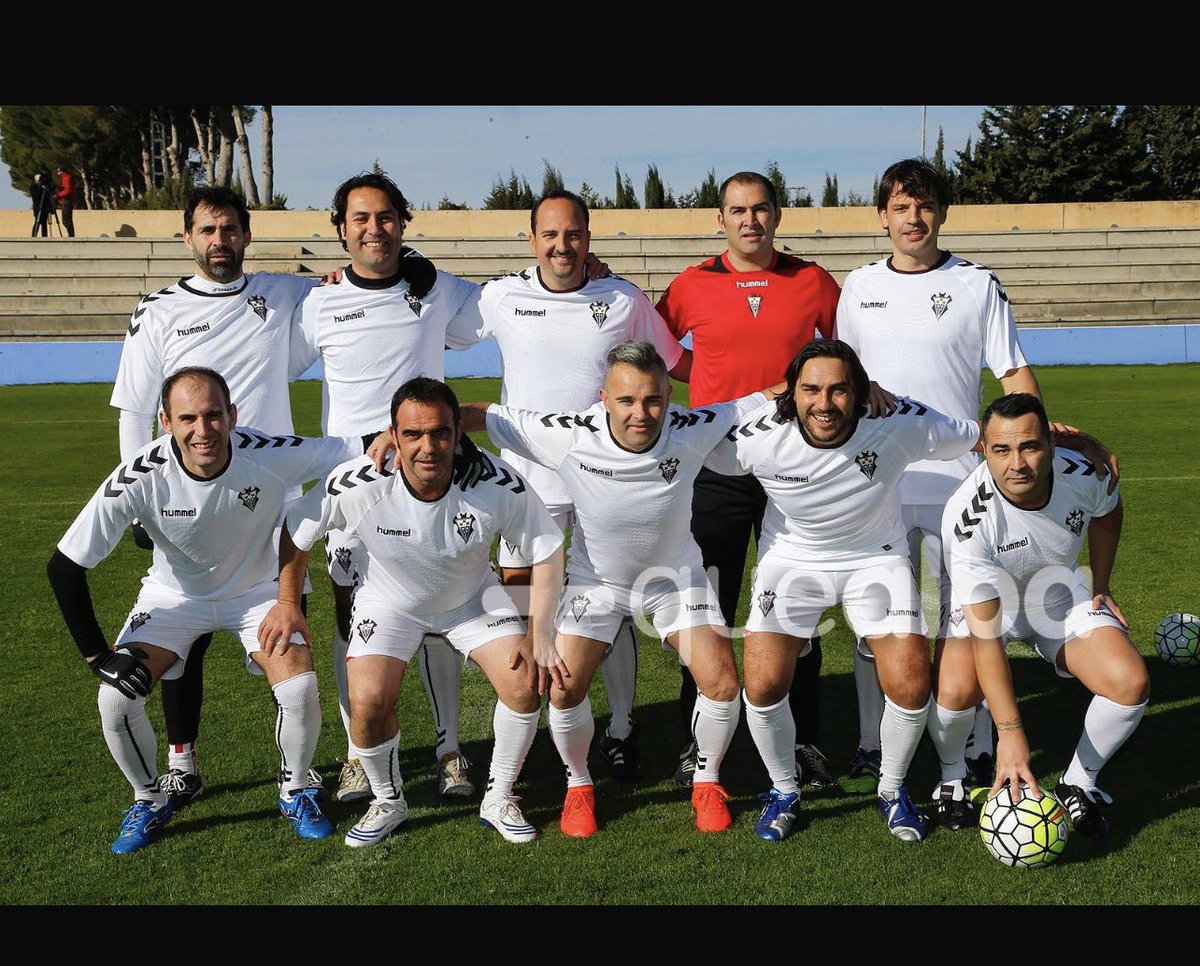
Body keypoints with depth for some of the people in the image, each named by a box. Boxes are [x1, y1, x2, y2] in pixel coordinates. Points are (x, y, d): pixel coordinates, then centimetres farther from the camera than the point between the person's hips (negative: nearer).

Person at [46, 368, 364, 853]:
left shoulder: (272, 456, -30)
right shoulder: (139, 477, -29)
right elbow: (64, 566, -21)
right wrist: (97, 655, -20)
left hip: (257, 589, 0)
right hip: (174, 595, 0)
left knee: (300, 689, -22)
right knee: (116, 697, -18)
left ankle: (296, 792, 10)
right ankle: (149, 801, 12)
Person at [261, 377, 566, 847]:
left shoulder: (497, 484, -30)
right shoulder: (357, 485, -31)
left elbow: (548, 551, -14)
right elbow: (295, 529, -10)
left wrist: (537, 633, -19)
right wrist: (288, 603, -4)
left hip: (472, 596, 1)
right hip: (389, 601, -1)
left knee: (525, 683, -17)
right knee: (368, 702, -21)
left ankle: (499, 799, 9)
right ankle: (388, 802, 10)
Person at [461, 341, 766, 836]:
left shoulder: (691, 431, -28)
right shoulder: (569, 436, -29)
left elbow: (764, 400, -17)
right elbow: (483, 416, -20)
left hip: (674, 573, 1)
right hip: (597, 576, 0)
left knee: (723, 683, -10)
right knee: (564, 690, -10)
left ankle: (707, 780, 19)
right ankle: (578, 785, 20)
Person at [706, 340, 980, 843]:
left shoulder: (899, 422, -25)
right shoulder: (761, 434, -26)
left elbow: (981, 437, -9)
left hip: (877, 556, 0)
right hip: (791, 557, 0)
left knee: (911, 688, -12)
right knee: (764, 687, -13)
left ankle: (893, 788, 20)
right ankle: (784, 791, 18)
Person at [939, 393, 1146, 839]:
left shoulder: (1082, 473, -24)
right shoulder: (967, 516, -35)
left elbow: (1106, 512, 7)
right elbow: (985, 634, -35)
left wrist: (1100, 585, 6)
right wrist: (1010, 732, -39)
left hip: (1060, 593, 3)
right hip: (983, 602, -3)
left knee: (1130, 684, -18)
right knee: (956, 690, -30)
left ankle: (1079, 785, 8)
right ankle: (952, 778, 4)